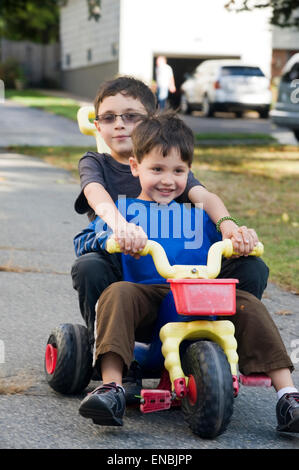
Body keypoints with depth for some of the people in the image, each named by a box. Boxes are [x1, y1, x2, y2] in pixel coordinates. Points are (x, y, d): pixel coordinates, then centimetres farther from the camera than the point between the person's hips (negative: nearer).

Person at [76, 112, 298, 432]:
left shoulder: (198, 214, 22)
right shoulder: (124, 210, 14)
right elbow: (81, 241, 4)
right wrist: (111, 238, -16)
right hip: (147, 301, -2)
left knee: (248, 305, -21)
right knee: (117, 293, -34)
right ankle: (111, 388, -39)